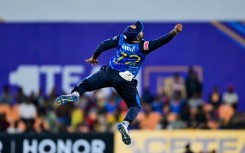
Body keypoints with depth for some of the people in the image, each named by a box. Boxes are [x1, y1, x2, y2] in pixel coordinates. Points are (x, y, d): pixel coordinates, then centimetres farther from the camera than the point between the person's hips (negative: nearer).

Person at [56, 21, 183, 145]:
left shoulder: (121, 39, 2)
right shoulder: (143, 46, -7)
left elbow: (103, 46, 7)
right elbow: (160, 42, -12)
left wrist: (94, 57, 22)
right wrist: (174, 32, -10)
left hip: (109, 73, 2)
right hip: (125, 81, -2)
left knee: (86, 84, 14)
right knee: (135, 106, 10)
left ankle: (75, 94, -20)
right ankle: (125, 123, -19)